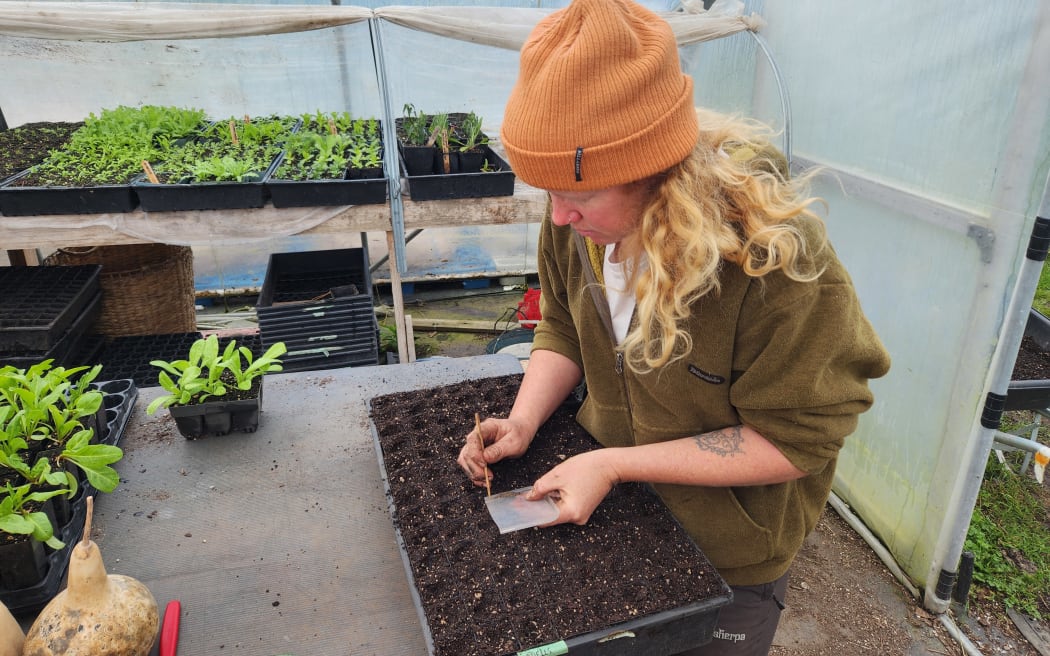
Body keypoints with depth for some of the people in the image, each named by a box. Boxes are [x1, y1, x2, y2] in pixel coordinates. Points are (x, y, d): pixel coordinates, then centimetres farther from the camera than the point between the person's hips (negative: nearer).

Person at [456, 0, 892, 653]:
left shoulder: (775, 257, -33)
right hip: (615, 508, 5)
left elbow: (794, 438, -26)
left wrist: (613, 465, -28)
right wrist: (523, 422, -16)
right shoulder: (575, 224, -16)